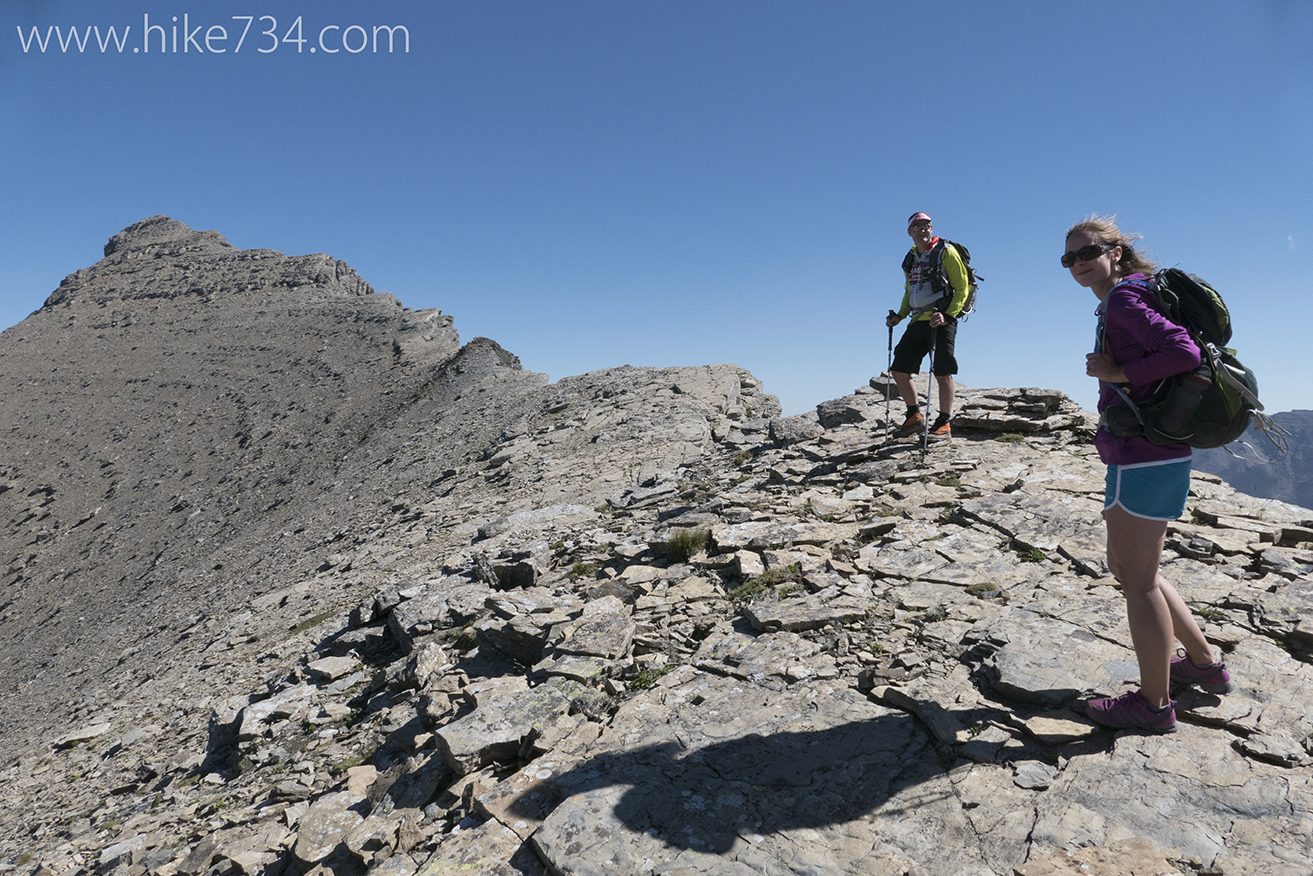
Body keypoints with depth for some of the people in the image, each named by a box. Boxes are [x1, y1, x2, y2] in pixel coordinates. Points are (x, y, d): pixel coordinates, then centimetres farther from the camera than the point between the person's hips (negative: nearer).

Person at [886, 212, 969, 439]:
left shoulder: (945, 252, -2)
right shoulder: (911, 259, 17)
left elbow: (962, 288, -5)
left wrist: (948, 315, -18)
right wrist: (900, 315, 11)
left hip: (941, 321, -7)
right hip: (918, 322, 7)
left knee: (942, 373, -6)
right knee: (899, 370, 3)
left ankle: (944, 424, 2)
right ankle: (915, 416, 16)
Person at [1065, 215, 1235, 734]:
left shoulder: (1123, 299, -11)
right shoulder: (1118, 305, 17)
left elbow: (1185, 351, -22)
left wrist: (1117, 373, -14)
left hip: (1144, 457, -10)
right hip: (1143, 454, 10)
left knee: (1138, 580, 0)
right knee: (1126, 569, 21)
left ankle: (1154, 704, 15)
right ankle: (1205, 664, 35)